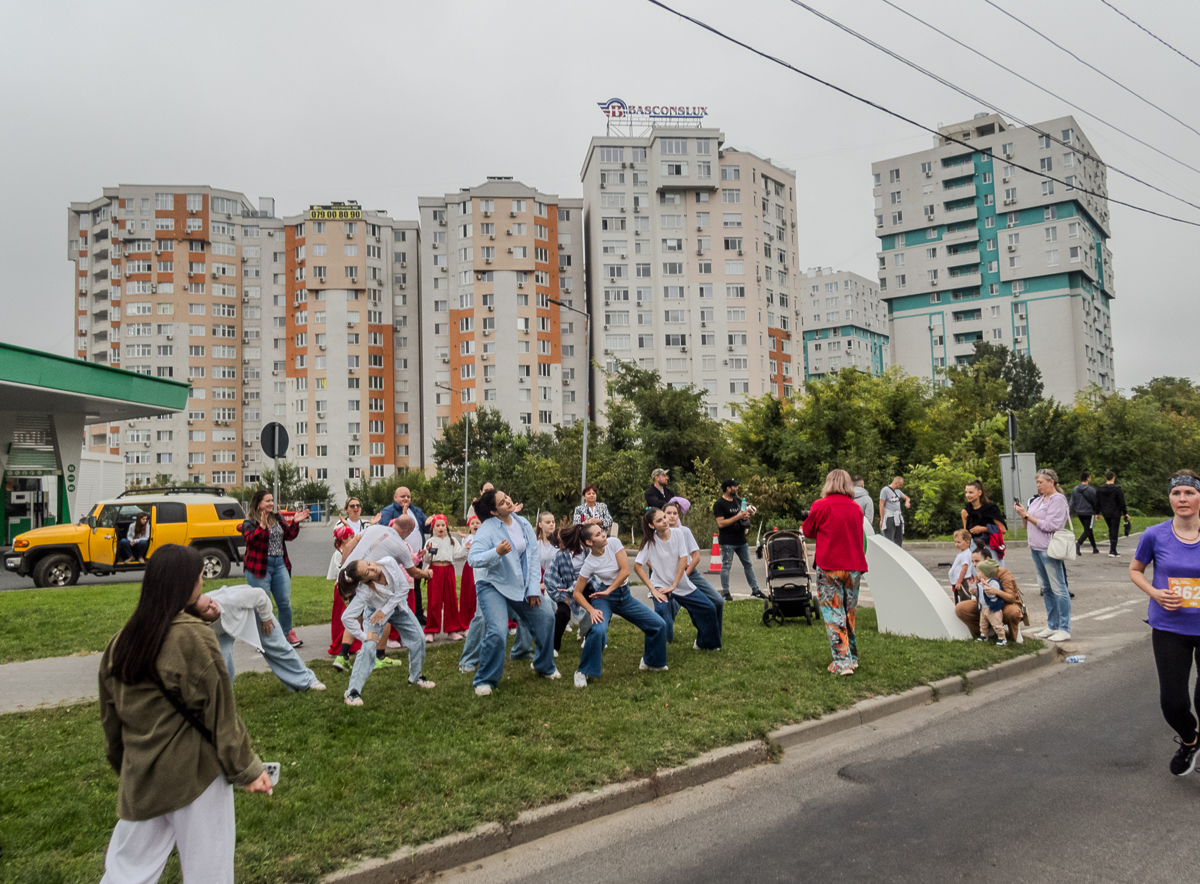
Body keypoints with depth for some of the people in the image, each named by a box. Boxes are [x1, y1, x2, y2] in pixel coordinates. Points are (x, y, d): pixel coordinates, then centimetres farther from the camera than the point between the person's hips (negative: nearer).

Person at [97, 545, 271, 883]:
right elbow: (219, 713, -13)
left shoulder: (122, 641, 1)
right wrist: (246, 769, -4)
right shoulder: (193, 638, -18)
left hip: (139, 776, 6)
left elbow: (111, 716, 11)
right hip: (195, 772, -6)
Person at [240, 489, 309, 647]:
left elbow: (289, 535, 10)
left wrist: (295, 522, -3)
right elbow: (251, 539, -20)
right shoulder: (249, 522, -4)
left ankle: (289, 634, 22)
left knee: (285, 602, 8)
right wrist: (262, 527, -32)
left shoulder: (278, 518, 12)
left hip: (280, 564, 5)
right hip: (259, 566, -5)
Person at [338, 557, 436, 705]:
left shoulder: (388, 563, -33)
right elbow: (346, 617, -36)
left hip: (397, 606, 4)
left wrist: (385, 610, -23)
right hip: (375, 612, -4)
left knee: (418, 640, 7)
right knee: (368, 648, -20)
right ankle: (353, 691, -9)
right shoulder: (364, 591, -39)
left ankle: (416, 677, 29)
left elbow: (404, 587, -22)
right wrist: (363, 636, -26)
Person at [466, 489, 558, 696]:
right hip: (493, 586, -6)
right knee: (498, 632, -22)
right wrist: (497, 552, -41)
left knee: (546, 617, 8)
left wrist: (534, 589, -4)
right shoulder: (487, 529, -17)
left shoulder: (523, 523, -1)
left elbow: (533, 556, 1)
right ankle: (484, 681, 0)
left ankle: (544, 666, 33)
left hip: (520, 586, 6)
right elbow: (473, 558, -26)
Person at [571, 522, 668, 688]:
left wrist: (608, 591, -19)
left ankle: (650, 662, 25)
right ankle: (583, 672, -13)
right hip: (604, 599, -4)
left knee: (659, 625, 0)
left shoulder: (614, 543, -14)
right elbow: (577, 593, -13)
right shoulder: (589, 564, -19)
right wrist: (591, 610, -28)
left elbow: (625, 571, -15)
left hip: (625, 595, 4)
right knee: (598, 630, -33)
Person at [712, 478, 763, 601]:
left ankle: (755, 590, 17)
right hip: (727, 541, -7)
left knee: (748, 564, 10)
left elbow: (744, 514, 27)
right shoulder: (719, 504, -10)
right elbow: (721, 523, -18)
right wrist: (738, 517, -20)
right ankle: (725, 593, 5)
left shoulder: (738, 501, 14)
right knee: (726, 566, -3)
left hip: (741, 540, 7)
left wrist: (748, 514, 2)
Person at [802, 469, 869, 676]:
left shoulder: (821, 506, -6)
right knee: (850, 613, 16)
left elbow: (807, 531, 7)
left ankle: (842, 662, -5)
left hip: (829, 567, -4)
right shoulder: (856, 508, 8)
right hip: (854, 567, 5)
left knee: (833, 613, 0)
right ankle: (852, 657, 25)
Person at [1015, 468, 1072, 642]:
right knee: (1046, 588, 13)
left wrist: (1027, 515, -15)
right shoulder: (1038, 500, 15)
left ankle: (1064, 630, 1)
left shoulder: (1058, 500, -9)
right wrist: (1023, 515, 0)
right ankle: (1052, 626, 21)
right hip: (1036, 549, 8)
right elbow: (1030, 526, 17)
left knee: (1058, 588, -4)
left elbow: (1049, 525, -18)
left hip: (1049, 549, -8)